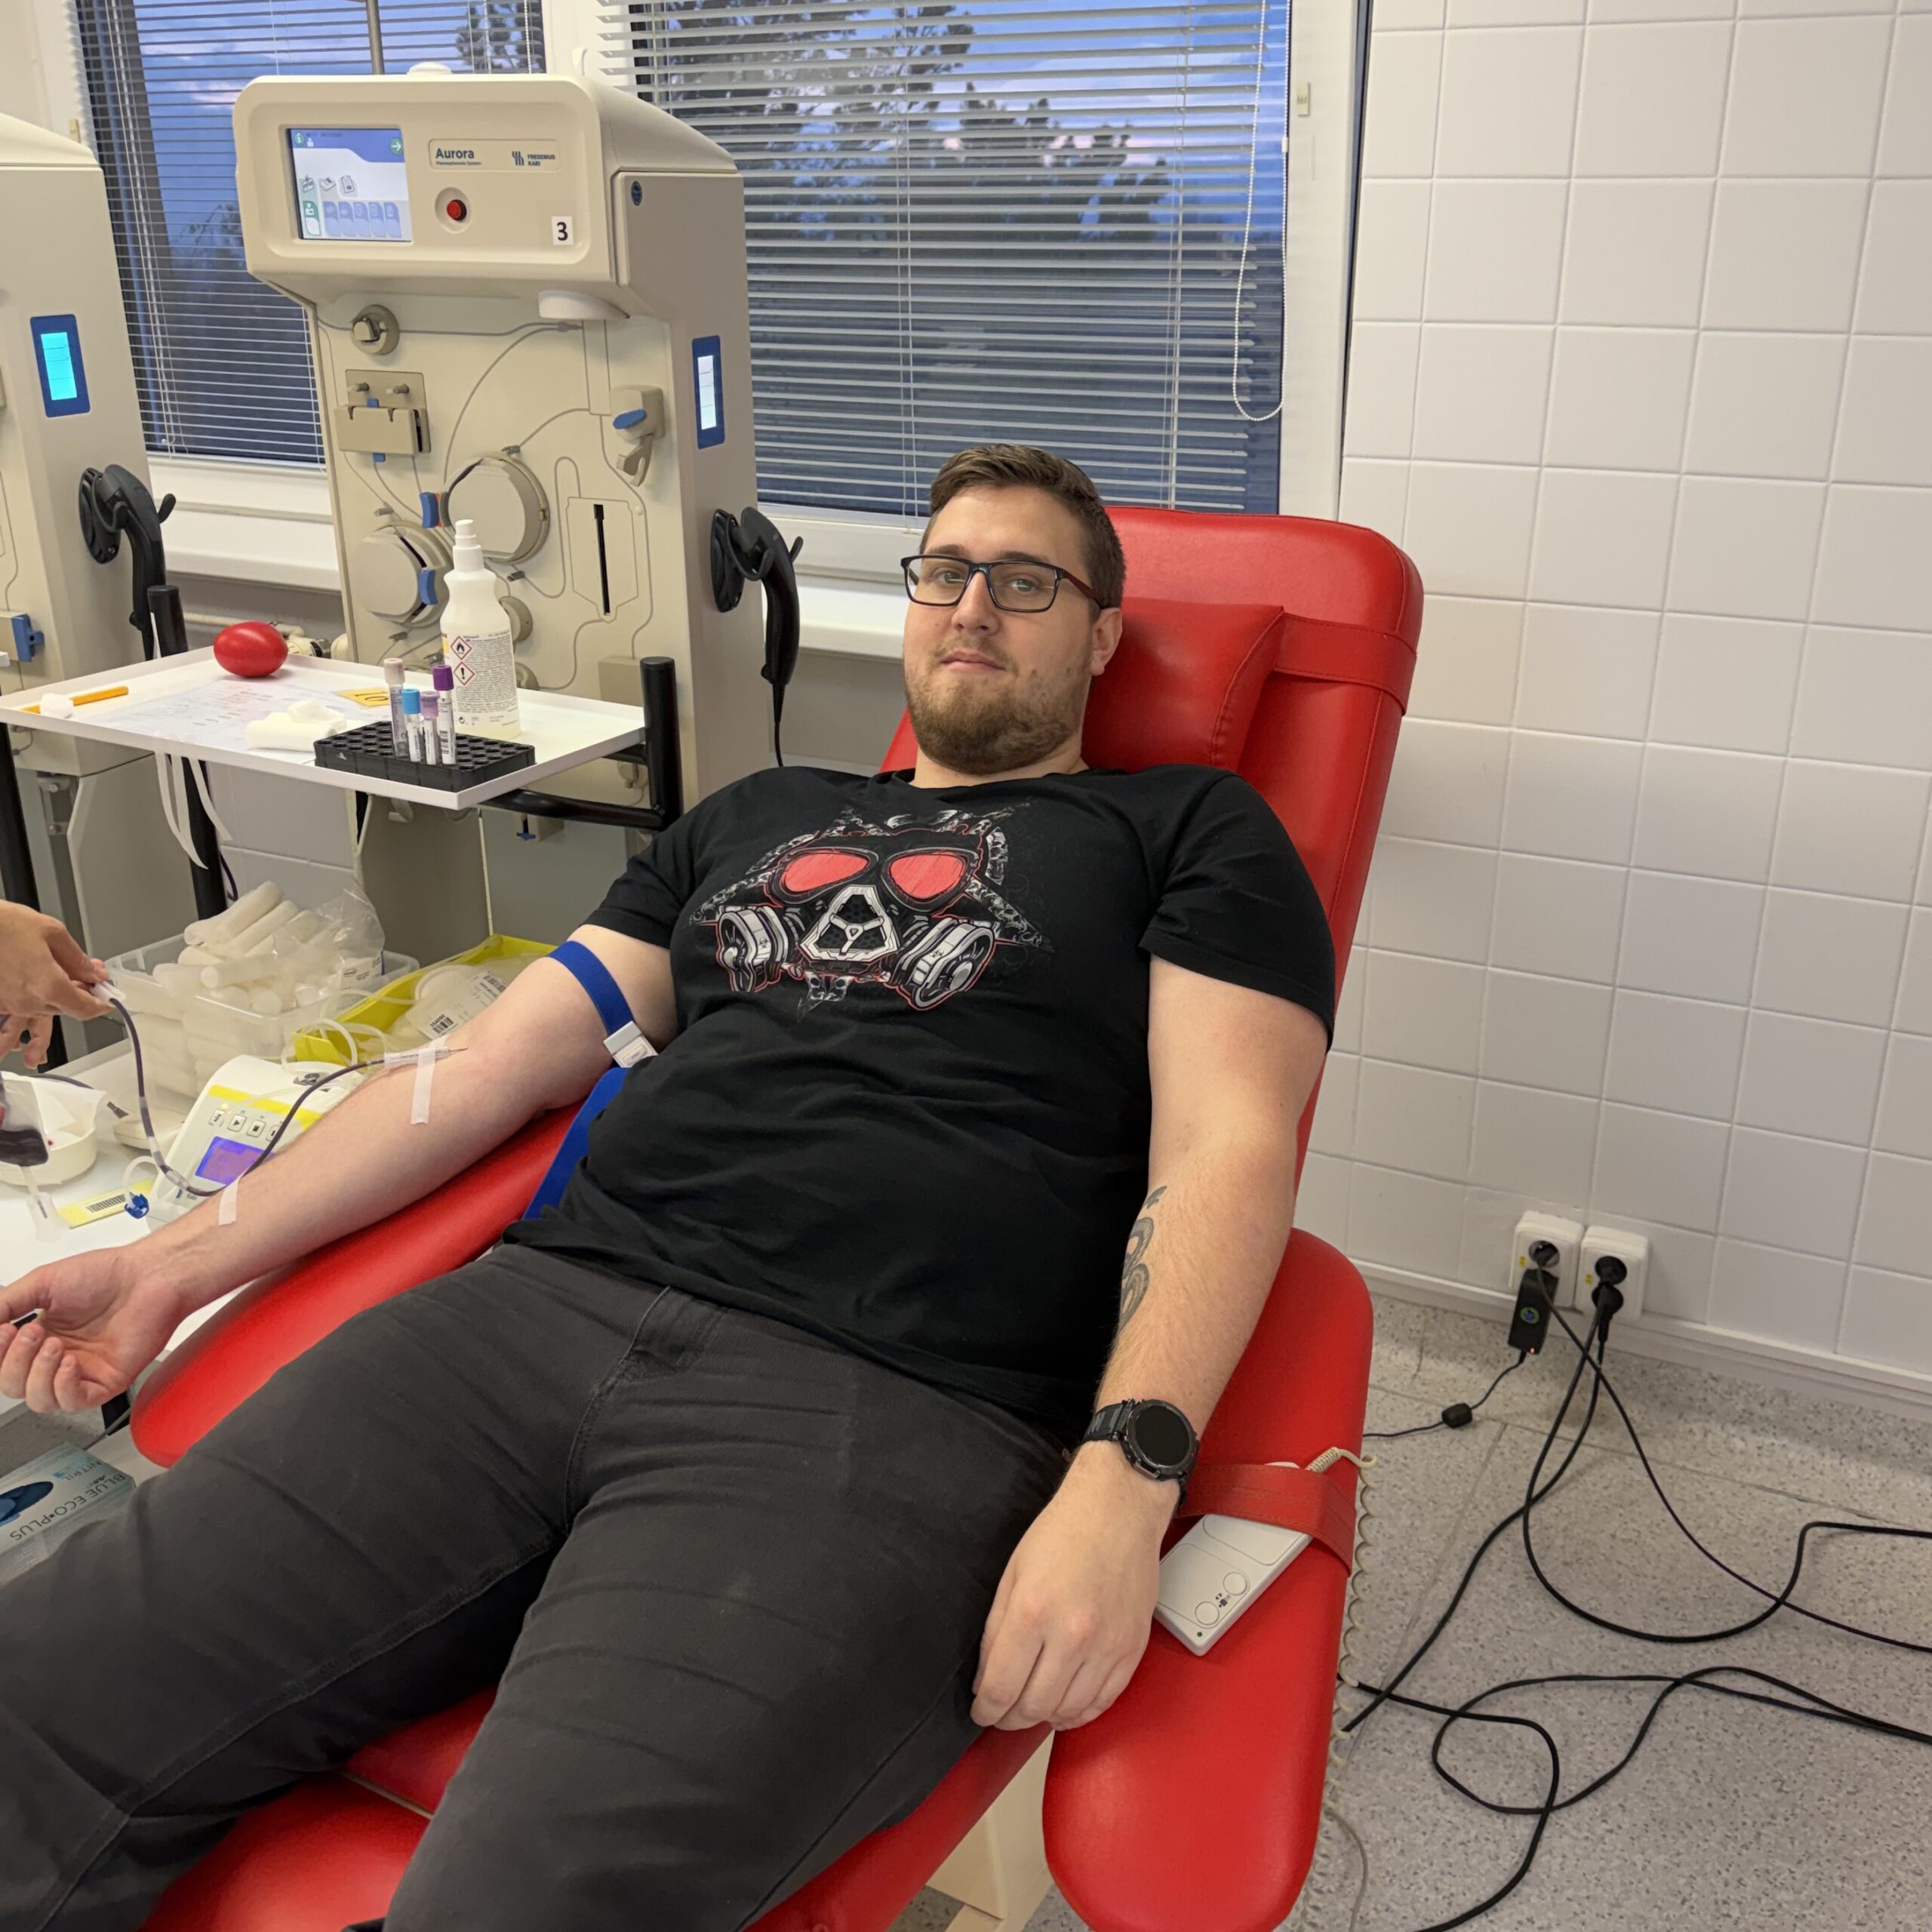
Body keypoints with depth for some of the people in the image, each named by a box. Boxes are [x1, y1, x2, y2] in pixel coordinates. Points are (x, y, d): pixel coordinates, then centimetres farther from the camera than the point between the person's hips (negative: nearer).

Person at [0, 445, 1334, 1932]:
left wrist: (1124, 1484, -19)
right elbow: (500, 1060, 24)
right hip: (546, 1307, 5)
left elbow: (1226, 1147, -1)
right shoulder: (759, 817, 27)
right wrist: (187, 1258, 18)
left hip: (886, 1408, -4)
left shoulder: (1191, 833, 14)